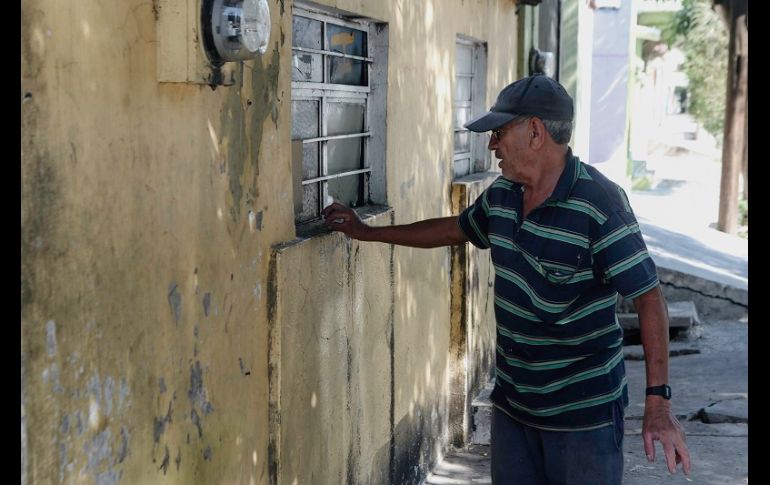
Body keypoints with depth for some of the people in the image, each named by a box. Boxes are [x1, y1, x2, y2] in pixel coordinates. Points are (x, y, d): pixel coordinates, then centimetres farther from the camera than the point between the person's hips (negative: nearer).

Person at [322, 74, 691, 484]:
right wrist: (368, 232, 27)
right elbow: (456, 229, 23)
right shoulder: (502, 194, 3)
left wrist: (658, 403, -23)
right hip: (512, 402, 7)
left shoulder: (599, 203, -20)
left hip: (584, 410, -7)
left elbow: (648, 296, -20)